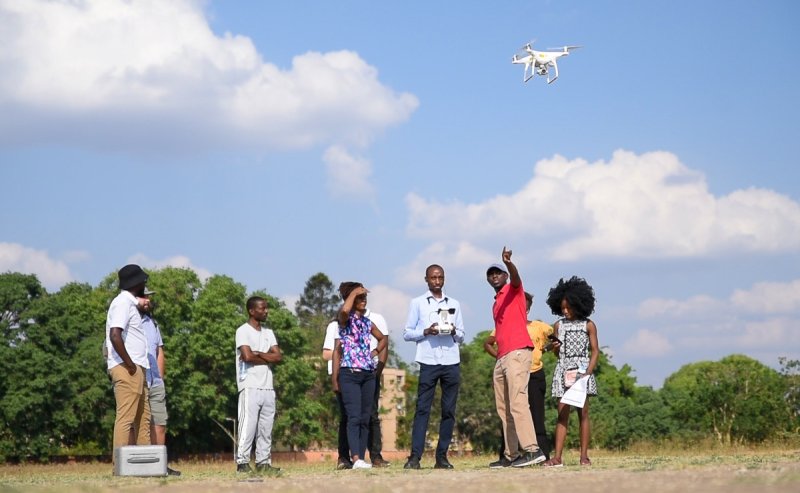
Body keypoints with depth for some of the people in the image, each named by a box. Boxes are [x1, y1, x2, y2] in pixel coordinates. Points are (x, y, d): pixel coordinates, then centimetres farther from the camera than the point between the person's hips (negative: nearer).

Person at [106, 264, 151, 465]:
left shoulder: (130, 303, 20)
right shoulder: (123, 303, -11)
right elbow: (115, 335, -23)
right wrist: (129, 364, -19)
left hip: (137, 370, 10)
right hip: (127, 370, -10)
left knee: (143, 418, 10)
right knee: (125, 418, -10)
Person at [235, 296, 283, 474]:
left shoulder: (268, 332, 19)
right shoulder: (243, 331, -2)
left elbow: (278, 356, 7)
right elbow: (247, 356, -15)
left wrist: (258, 354, -6)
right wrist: (268, 359, -2)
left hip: (268, 387, 7)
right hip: (250, 386, -7)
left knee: (266, 427, 5)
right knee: (248, 425, -10)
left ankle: (263, 462, 8)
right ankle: (242, 463, -9)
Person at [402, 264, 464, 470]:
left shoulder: (454, 304, 18)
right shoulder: (417, 303, 10)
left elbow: (461, 337, 18)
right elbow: (407, 333, 6)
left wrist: (454, 332, -5)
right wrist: (426, 332, -11)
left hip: (451, 362, 3)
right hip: (429, 362, -3)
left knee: (449, 411, 1)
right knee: (422, 409, -8)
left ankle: (442, 457, 4)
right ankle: (415, 456, -10)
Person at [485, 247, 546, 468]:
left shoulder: (514, 290, 4)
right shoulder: (496, 303, 26)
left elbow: (516, 277, -20)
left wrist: (508, 263, -42)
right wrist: (497, 367, 21)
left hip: (517, 352, -9)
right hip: (502, 357, 9)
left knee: (518, 403, -18)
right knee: (503, 409, 6)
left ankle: (532, 450, -24)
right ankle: (510, 455, 6)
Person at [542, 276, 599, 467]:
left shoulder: (588, 325, 2)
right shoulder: (559, 325, 10)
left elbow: (595, 351, 0)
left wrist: (588, 371, -12)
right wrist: (555, 348, -8)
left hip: (582, 370, -2)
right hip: (563, 370, 2)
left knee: (583, 413, -1)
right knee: (562, 413, -3)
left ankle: (584, 455, 2)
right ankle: (557, 457, -8)